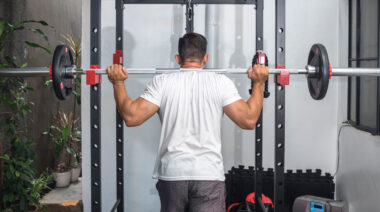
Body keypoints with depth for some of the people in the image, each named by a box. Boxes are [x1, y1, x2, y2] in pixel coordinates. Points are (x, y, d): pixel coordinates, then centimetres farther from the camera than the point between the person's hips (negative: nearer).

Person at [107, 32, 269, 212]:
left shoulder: (162, 82, -1)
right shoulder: (221, 82, -2)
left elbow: (131, 117, -7)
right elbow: (249, 120, -6)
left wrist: (118, 83, 5)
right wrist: (259, 84, 6)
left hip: (171, 173, 2)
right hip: (209, 174, -1)